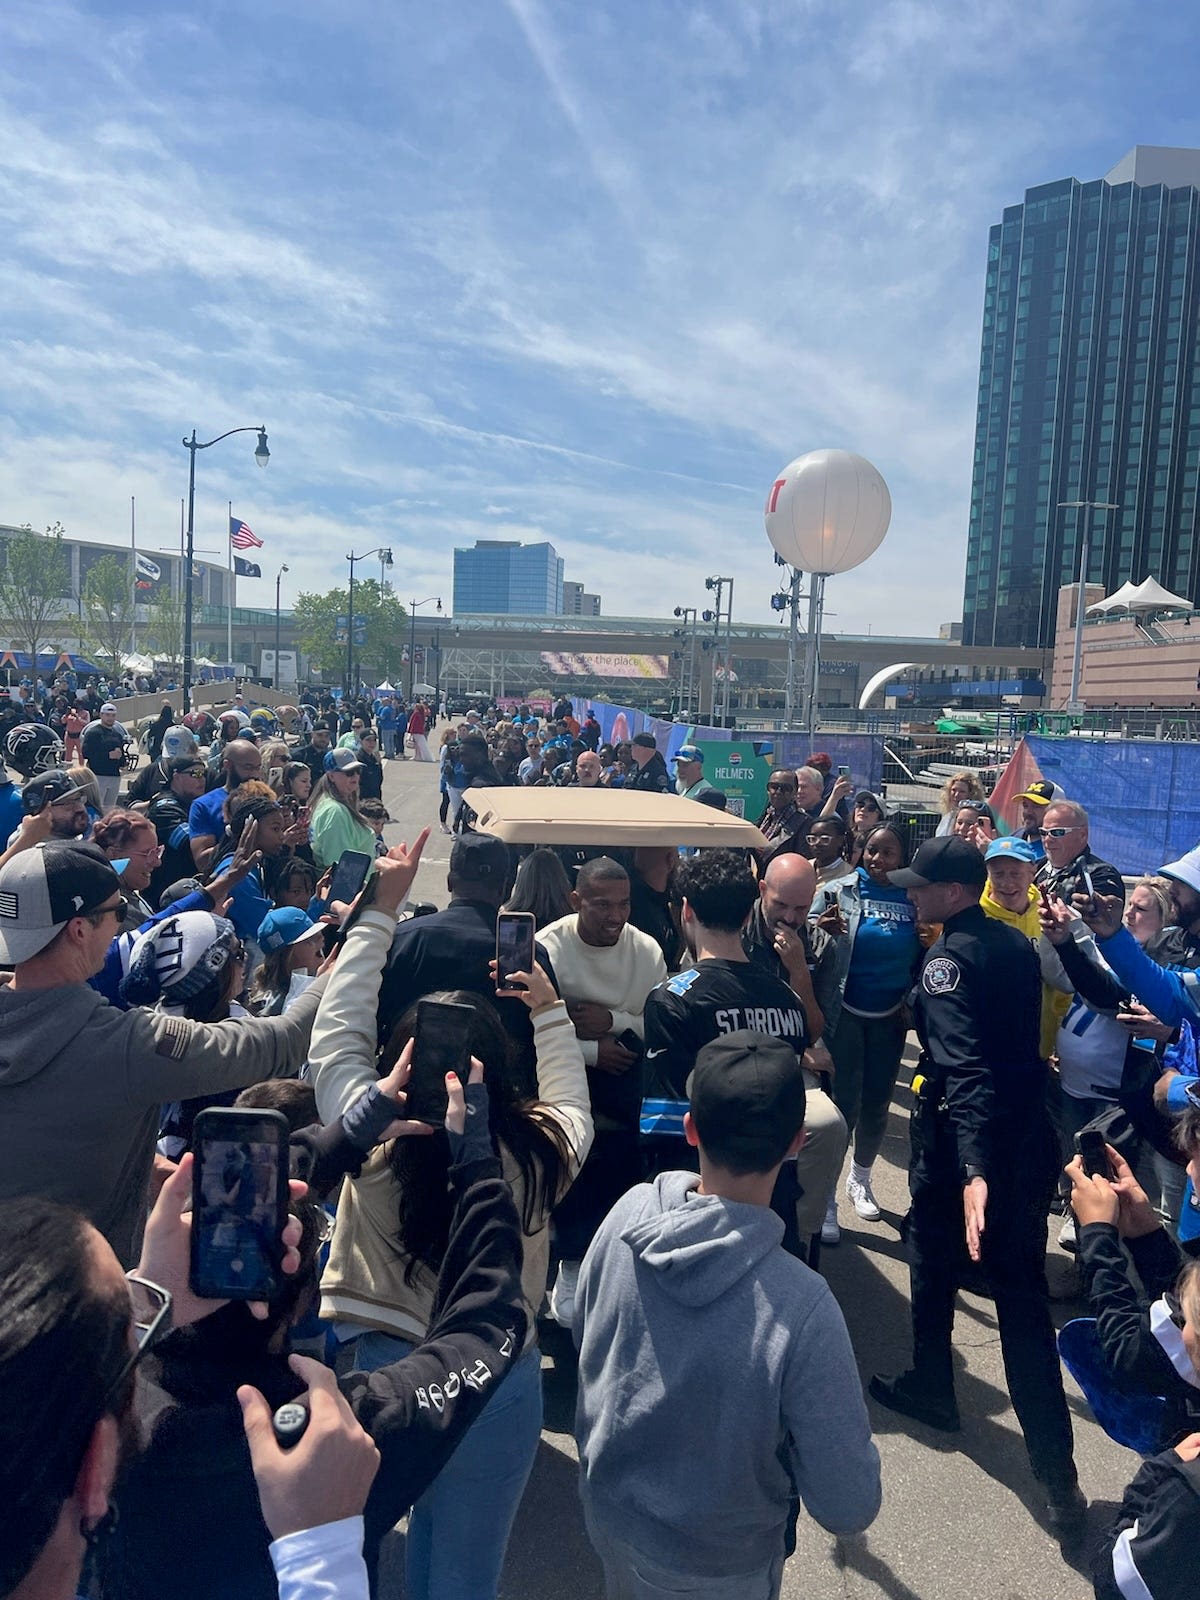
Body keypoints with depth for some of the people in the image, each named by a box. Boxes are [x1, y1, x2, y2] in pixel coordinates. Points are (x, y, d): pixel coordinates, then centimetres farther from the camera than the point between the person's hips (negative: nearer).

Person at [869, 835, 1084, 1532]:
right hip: (1030, 1133, 7)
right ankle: (1058, 1476, 11)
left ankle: (932, 1388, 40)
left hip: (964, 1137, -7)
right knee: (1023, 1291, 11)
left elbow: (963, 1067, -31)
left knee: (934, 1262, 19)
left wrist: (972, 1170, -37)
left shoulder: (949, 959, -20)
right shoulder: (1015, 943, 5)